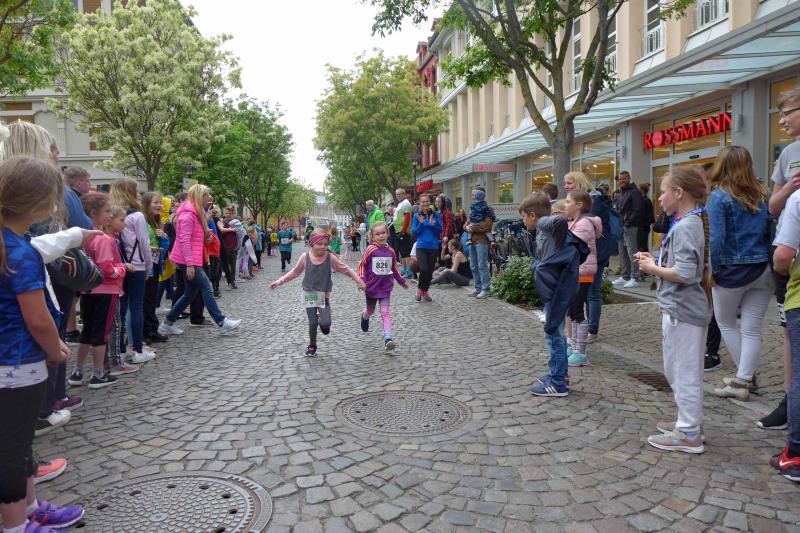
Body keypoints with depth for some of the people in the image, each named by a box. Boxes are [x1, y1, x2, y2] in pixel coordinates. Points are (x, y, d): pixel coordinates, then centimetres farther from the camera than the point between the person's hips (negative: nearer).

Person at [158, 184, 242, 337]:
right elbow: (184, 240, -21)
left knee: (191, 293, 12)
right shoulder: (188, 213, -15)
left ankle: (167, 324, 19)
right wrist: (190, 264, -24)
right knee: (207, 289, -7)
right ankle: (222, 323, -2)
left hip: (193, 259, 10)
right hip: (188, 260, -10)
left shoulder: (196, 213, 17)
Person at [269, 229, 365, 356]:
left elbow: (345, 269, -1)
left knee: (325, 323, -16)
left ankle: (322, 321, 22)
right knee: (312, 322, 1)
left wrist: (359, 281, -4)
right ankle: (312, 346, 25)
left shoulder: (330, 257, -8)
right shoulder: (305, 257, -6)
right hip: (309, 294, 1)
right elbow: (294, 272, 7)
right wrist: (279, 281, 4)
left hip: (324, 295, 0)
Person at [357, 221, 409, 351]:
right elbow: (362, 264, -7)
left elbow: (394, 267, 14)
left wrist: (401, 281, 20)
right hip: (371, 287, -1)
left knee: (385, 312, -8)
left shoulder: (390, 251, 0)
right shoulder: (370, 249, -13)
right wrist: (362, 280, -18)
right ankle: (365, 317, 56)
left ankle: (388, 339, -14)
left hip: (385, 287, 1)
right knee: (370, 311, 20)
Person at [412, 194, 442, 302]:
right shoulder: (417, 216, 3)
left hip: (433, 247, 2)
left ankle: (425, 291, 26)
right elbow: (414, 232, 0)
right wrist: (421, 223, -13)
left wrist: (433, 224, -15)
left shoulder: (436, 215, 3)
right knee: (424, 270, -15)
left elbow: (440, 231, 1)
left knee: (430, 271, 6)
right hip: (421, 247, -2)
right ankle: (420, 289, 10)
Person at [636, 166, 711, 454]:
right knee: (679, 371, 20)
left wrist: (653, 268, -14)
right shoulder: (694, 223, 11)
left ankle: (689, 435, 11)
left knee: (684, 373, 0)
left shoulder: (685, 227, -19)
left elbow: (685, 273, -27)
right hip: (690, 308, 10)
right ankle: (689, 422, 33)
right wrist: (655, 261, 6)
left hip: (681, 311, -10)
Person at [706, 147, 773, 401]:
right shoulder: (762, 195, 5)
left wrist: (712, 270, -10)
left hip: (732, 272, -4)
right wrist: (768, 261, 12)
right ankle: (744, 379, 9)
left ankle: (746, 377, 23)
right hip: (763, 271, 4)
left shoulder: (719, 196, -10)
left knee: (726, 323, 17)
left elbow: (715, 237, -17)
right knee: (752, 330, 8)